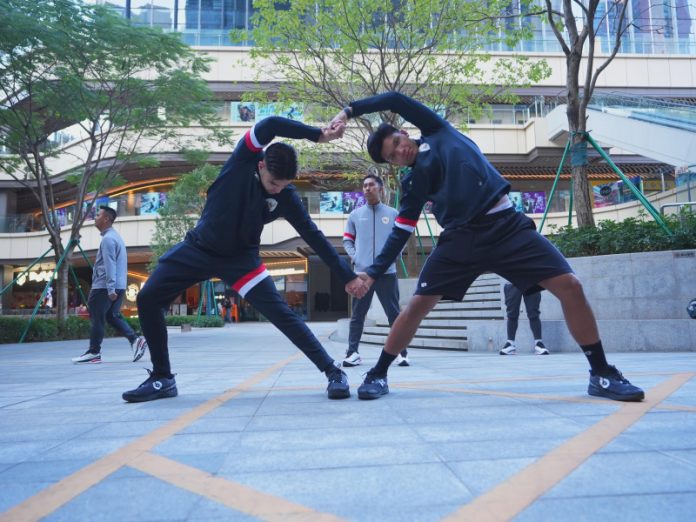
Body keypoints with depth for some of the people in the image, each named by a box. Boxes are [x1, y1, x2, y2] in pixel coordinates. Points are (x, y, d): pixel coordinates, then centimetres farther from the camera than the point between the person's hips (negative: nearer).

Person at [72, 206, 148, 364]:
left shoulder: (108, 239, -13)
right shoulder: (115, 236, 19)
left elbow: (109, 266, -21)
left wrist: (110, 289, -24)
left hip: (104, 287, -10)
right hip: (119, 286, 10)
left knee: (96, 318, 0)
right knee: (112, 316, 12)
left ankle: (94, 353, 8)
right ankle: (135, 339, -2)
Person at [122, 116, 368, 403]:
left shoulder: (286, 198, -14)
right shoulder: (245, 158, -16)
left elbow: (314, 236, -10)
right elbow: (269, 124, -34)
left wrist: (348, 276, -12)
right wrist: (317, 135, -34)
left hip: (240, 258, -1)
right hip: (199, 248, 2)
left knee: (282, 313, -14)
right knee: (147, 299, -5)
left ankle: (333, 371, -7)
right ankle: (162, 378, 9)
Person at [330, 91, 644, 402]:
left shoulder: (438, 131, 13)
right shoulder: (413, 184, 11)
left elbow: (396, 100, 12)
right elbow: (400, 234, 8)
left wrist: (350, 109, 17)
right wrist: (373, 272, -1)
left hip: (508, 225, 0)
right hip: (461, 237, 1)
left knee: (570, 286, -10)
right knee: (418, 304, -8)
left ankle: (602, 374, 7)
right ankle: (377, 375, 11)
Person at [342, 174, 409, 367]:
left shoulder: (393, 214, 9)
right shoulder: (355, 215, 11)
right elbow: (347, 239, 14)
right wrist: (354, 256, -1)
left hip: (387, 272, -1)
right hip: (361, 272, 1)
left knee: (394, 314, 2)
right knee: (358, 314, 4)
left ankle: (402, 352, 9)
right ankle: (352, 352, 8)